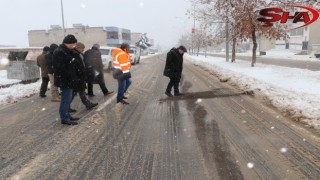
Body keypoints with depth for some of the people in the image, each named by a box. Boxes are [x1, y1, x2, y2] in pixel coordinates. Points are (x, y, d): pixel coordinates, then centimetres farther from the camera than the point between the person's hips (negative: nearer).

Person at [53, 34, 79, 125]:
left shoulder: (67, 51, 15)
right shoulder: (59, 52, -18)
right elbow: (61, 68, -25)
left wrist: (72, 76, 10)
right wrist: (71, 76, -19)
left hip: (68, 80, 10)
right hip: (64, 80, -10)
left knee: (68, 98, 17)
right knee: (66, 99, -4)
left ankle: (67, 115, 28)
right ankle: (65, 119, 4)